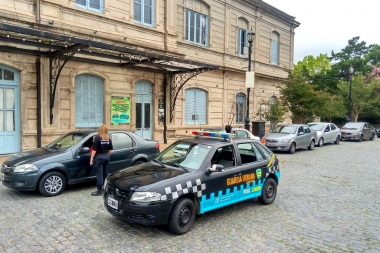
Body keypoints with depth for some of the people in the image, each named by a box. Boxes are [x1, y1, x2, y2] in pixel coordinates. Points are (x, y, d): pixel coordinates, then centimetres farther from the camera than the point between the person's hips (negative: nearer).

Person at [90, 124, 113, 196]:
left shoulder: (98, 138, -11)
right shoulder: (108, 138, 5)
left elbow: (94, 149, -14)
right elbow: (110, 149, 9)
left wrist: (91, 158, -9)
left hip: (99, 157, -6)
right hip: (106, 156, 6)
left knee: (99, 174, -2)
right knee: (105, 173, 15)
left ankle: (99, 191, 2)